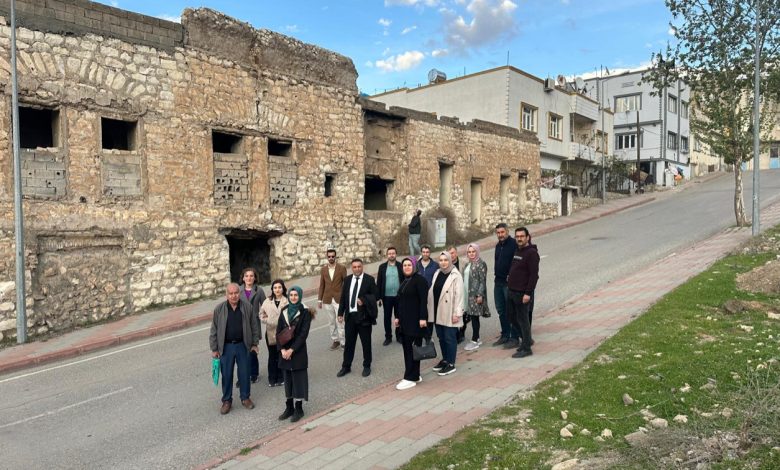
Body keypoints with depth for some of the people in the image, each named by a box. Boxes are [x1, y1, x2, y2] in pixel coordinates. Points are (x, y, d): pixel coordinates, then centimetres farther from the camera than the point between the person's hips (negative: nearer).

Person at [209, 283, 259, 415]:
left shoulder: (247, 307, -5)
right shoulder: (219, 309, -8)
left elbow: (254, 326, 3)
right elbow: (214, 330, -2)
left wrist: (254, 343, 4)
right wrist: (214, 349, -2)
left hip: (243, 345, 1)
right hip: (226, 347, -1)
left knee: (244, 373, 10)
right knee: (226, 375, 8)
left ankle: (245, 398, 28)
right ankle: (227, 401, 23)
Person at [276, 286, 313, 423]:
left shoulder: (305, 312, -6)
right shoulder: (284, 311, 7)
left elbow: (304, 333, -11)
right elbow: (278, 331, 5)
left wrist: (292, 349, -15)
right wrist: (282, 349, -7)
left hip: (298, 351, -4)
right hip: (284, 351, 4)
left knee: (298, 378, 1)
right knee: (287, 378, 11)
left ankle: (298, 409, 12)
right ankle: (289, 407, 22)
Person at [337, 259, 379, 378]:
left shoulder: (369, 279, -5)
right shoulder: (347, 279, 7)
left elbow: (375, 295, -7)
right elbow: (343, 297, 9)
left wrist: (364, 300, -22)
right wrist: (341, 313, 6)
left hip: (364, 316, -3)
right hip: (350, 315, 3)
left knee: (366, 342, 8)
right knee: (348, 342, 11)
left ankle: (367, 366, 22)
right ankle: (346, 366, 21)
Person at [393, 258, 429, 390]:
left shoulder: (419, 280, -9)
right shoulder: (404, 282, 17)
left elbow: (423, 300, -16)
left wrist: (423, 318, -21)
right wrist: (397, 317, 14)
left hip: (415, 320, -8)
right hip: (404, 321, 8)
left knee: (413, 348, -4)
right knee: (407, 348, 9)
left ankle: (410, 378, 1)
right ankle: (415, 375, 18)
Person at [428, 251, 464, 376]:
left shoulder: (455, 276, -10)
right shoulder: (437, 274, 10)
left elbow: (459, 295, -13)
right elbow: (432, 292, 12)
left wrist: (457, 313, -17)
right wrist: (430, 309, 10)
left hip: (449, 313, -6)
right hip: (437, 312, 6)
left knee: (449, 338, 0)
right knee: (441, 338, 15)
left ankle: (451, 364, 10)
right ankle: (445, 359, 29)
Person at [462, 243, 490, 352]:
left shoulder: (481, 264, -9)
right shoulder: (467, 264, 16)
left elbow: (483, 281, -13)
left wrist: (480, 295, -18)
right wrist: (462, 293, 18)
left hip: (475, 295, -8)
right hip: (467, 295, 8)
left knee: (474, 317, -4)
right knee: (468, 316, 10)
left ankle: (474, 341, 4)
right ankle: (477, 338, 21)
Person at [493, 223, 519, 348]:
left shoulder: (514, 244, -13)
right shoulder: (498, 246, 14)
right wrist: (497, 274, 16)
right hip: (498, 282, 9)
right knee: (501, 310, 15)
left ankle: (514, 338, 5)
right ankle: (505, 335, 26)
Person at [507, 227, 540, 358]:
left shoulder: (531, 253, -15)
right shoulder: (517, 251, 13)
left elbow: (534, 275, -19)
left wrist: (528, 293, -22)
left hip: (523, 293, -9)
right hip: (512, 292, 9)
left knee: (523, 319, 0)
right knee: (511, 316, 17)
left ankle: (526, 348, 12)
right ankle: (527, 339, 33)